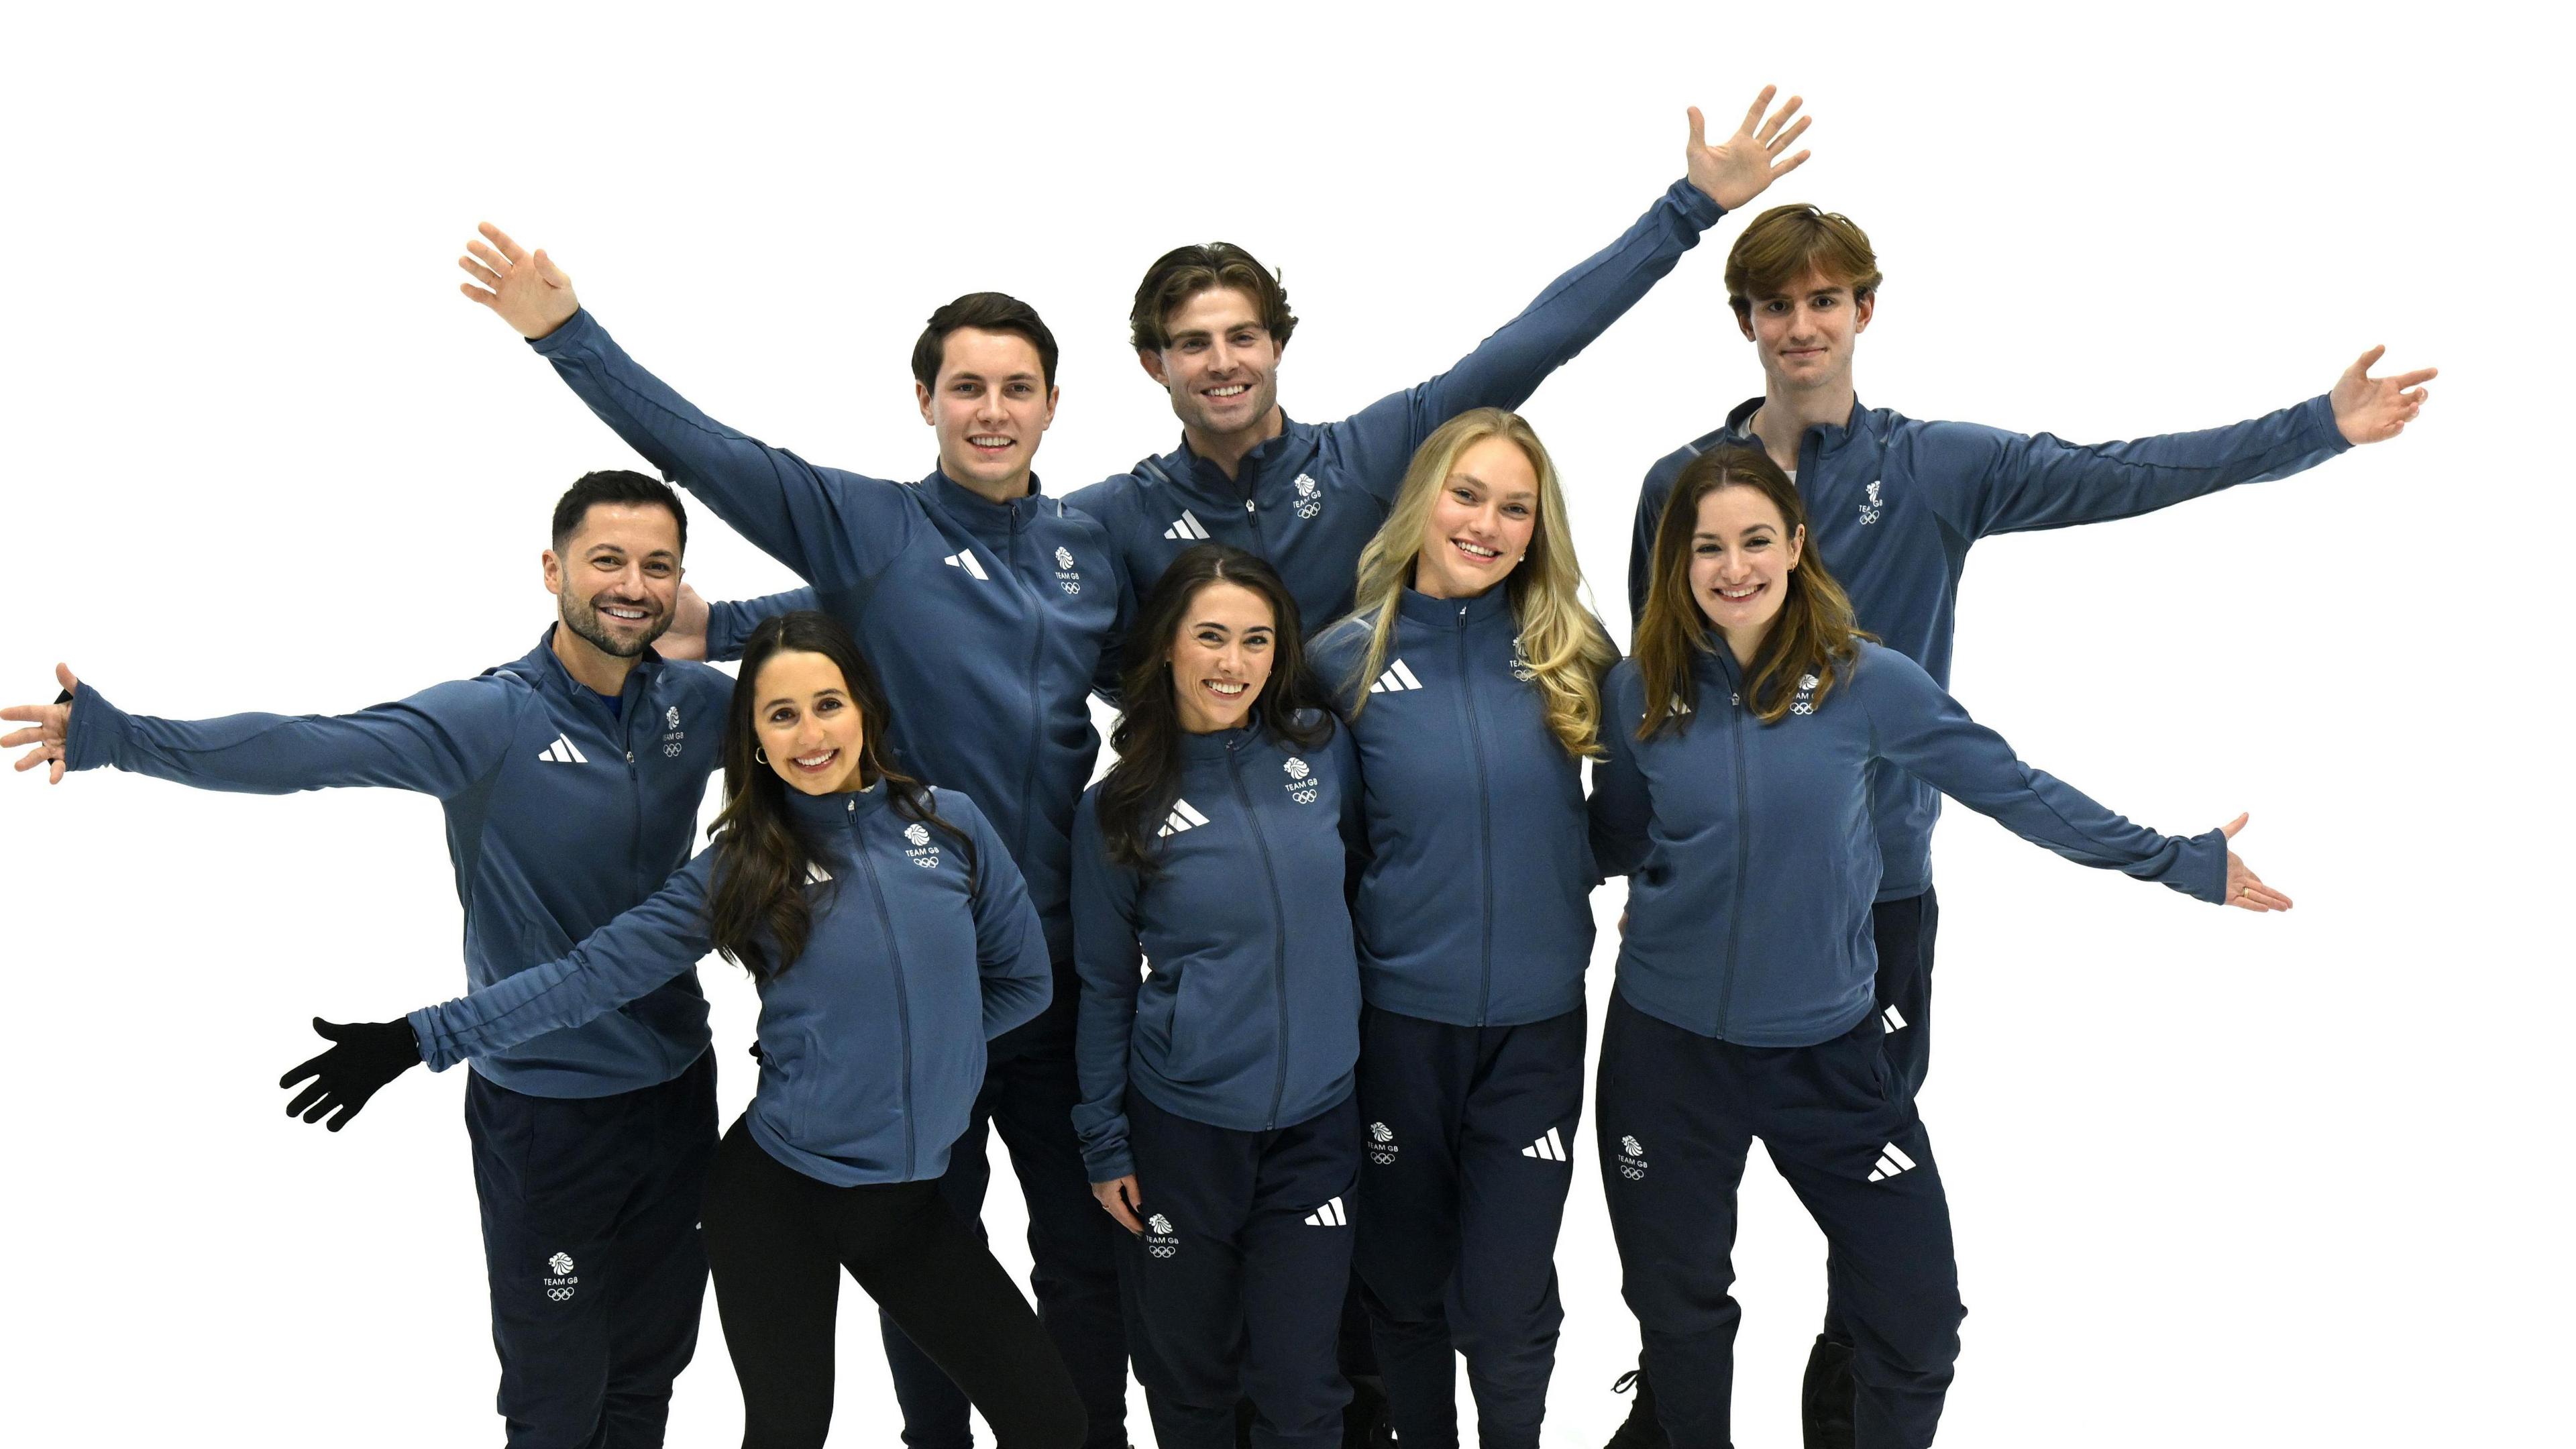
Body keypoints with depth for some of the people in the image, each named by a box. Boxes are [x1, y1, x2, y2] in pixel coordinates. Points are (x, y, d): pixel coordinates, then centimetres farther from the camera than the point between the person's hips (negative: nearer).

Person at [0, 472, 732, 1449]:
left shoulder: (697, 701, -1)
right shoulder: (490, 719, -15)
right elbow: (308, 747, -27)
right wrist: (115, 736, -37)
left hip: (679, 1088, 4)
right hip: (546, 1106, -4)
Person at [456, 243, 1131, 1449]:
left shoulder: (1091, 550, 6)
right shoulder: (871, 526, -4)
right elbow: (701, 450, -11)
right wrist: (567, 333, -17)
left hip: (1063, 956, 3)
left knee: (1091, 1242, 14)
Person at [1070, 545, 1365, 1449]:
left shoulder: (1322, 751, -1)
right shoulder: (1118, 809, -4)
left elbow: (1359, 869, 14)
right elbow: (1104, 988, 2)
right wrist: (1105, 1144, 2)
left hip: (1316, 1120, 1)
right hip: (1180, 1126, -1)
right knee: (1187, 1375, 14)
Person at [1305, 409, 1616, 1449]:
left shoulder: (1574, 653, -2)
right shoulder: (1346, 657, -6)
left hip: (1536, 1021, 0)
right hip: (1396, 1017, 0)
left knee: (1508, 1304, 6)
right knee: (1405, 1284, 16)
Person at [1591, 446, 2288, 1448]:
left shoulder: (1867, 681, -9)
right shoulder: (1639, 694, -5)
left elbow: (2015, 790, -2)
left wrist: (2180, 861, 1)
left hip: (1829, 1045, -1)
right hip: (1668, 1047, 1)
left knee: (1917, 1319, 2)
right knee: (1678, 1312, 15)